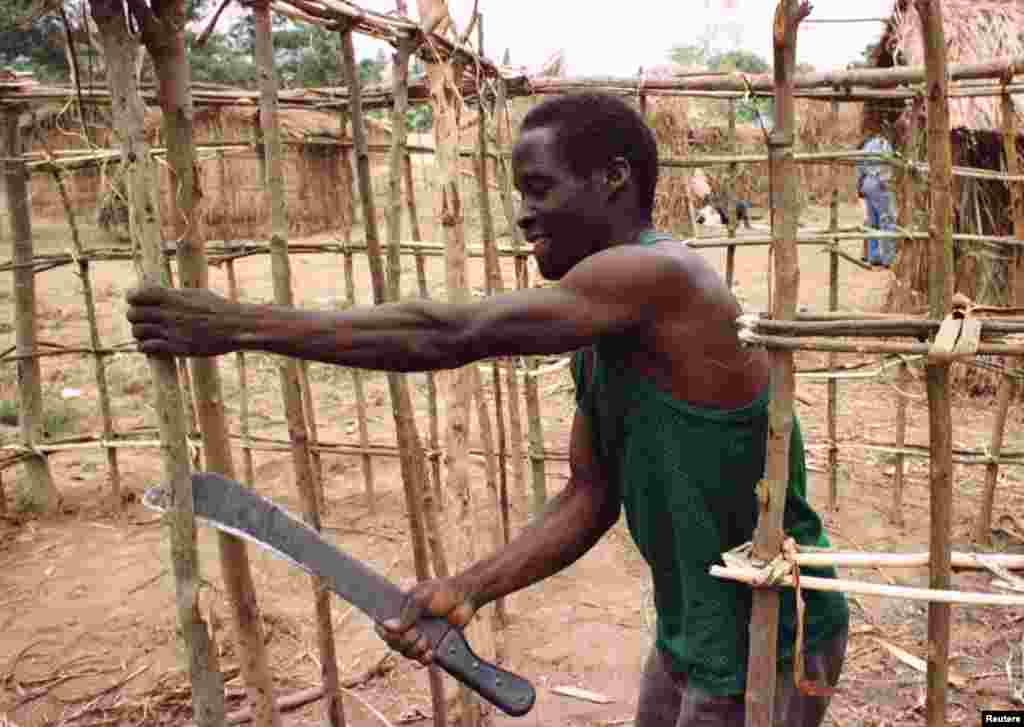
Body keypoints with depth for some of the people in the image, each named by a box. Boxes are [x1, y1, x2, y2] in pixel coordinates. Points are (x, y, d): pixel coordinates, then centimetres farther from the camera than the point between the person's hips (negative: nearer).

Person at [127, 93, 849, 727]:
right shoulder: (600, 341, 4)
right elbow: (590, 499, 5)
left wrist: (245, 324, -25)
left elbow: (450, 334, -30)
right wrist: (470, 587, -7)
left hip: (770, 649, -7)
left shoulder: (660, 277, -25)